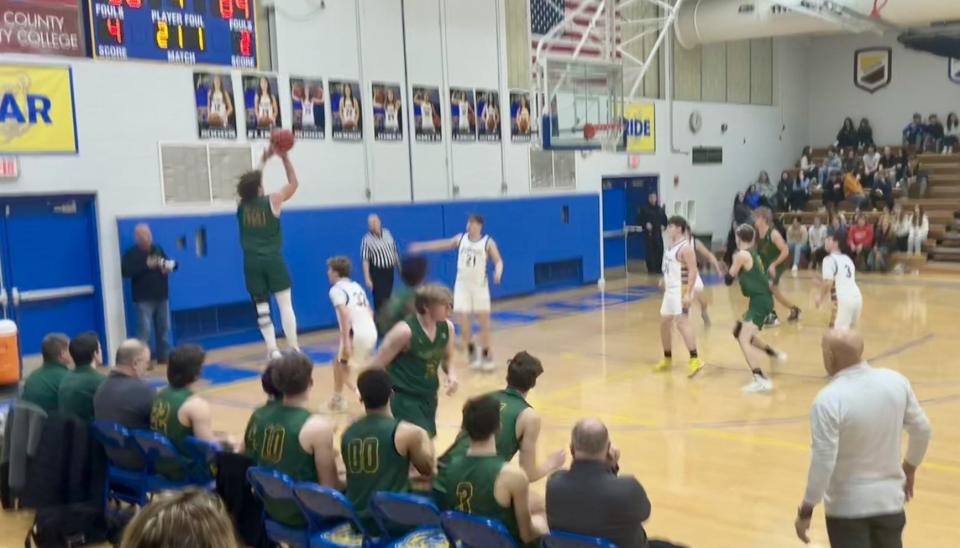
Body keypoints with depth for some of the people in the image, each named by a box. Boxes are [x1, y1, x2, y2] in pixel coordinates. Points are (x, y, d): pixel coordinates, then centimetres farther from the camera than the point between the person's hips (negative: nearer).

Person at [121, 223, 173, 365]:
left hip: (162, 296, 6)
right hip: (144, 299, -5)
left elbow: (169, 264, 20)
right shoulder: (131, 253, -4)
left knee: (164, 328, 11)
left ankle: (163, 356, 21)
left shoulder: (158, 249, 11)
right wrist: (146, 265, -23)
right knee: (145, 330, -9)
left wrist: (170, 266, -6)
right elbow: (125, 271, -18)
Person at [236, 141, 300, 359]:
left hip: (252, 263, 3)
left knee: (261, 308, 5)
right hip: (273, 260, -3)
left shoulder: (242, 206, 6)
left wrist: (265, 159, 29)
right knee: (285, 304, 2)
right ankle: (293, 348, 3)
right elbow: (294, 183, 8)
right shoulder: (272, 201, -4)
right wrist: (285, 158, 11)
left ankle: (272, 349, 2)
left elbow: (251, 182, 23)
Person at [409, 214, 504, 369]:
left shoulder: (488, 242, -6)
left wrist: (498, 272, -30)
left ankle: (485, 354, 17)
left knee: (484, 322, 1)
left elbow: (498, 261, -9)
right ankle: (471, 351, 21)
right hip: (462, 285, 2)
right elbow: (443, 244, 13)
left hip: (480, 285, -2)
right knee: (464, 322, -2)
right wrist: (421, 247, 13)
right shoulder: (461, 238, 4)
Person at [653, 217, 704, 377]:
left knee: (681, 321, -22)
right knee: (664, 322, 16)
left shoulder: (686, 247, -16)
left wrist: (688, 293, -28)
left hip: (682, 289, -10)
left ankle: (695, 360, -26)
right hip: (671, 289, 10)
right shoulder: (672, 246, 13)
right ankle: (667, 359, 30)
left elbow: (693, 271, -22)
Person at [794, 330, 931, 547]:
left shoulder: (829, 400, -24)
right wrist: (910, 468, 24)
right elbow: (922, 429, 6)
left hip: (847, 507, -5)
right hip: (890, 500, 6)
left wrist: (806, 511, -11)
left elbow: (823, 462, -23)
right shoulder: (896, 381, -7)